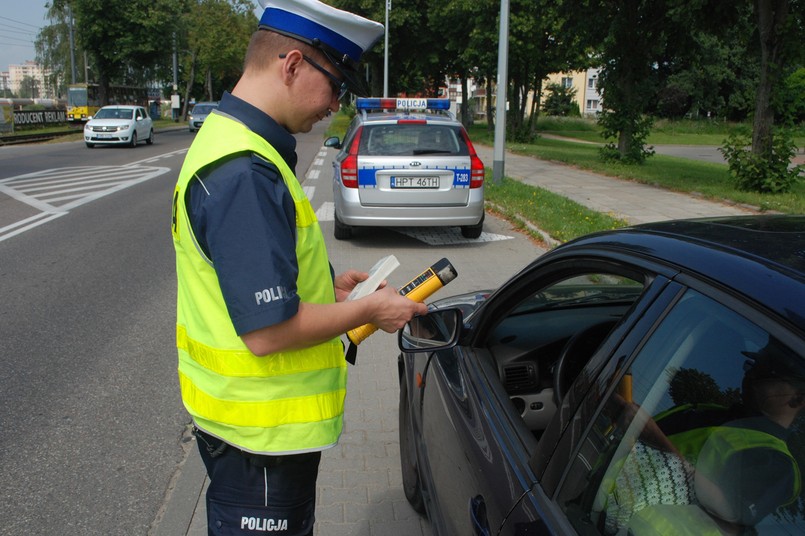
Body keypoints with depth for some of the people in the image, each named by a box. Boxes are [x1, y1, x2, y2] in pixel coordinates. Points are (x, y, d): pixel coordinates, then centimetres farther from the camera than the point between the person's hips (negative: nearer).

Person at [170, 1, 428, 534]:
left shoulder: (230, 139, 7)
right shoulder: (245, 174, -28)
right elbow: (267, 331, -29)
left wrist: (329, 285, 7)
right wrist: (370, 309, -16)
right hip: (261, 431, -10)